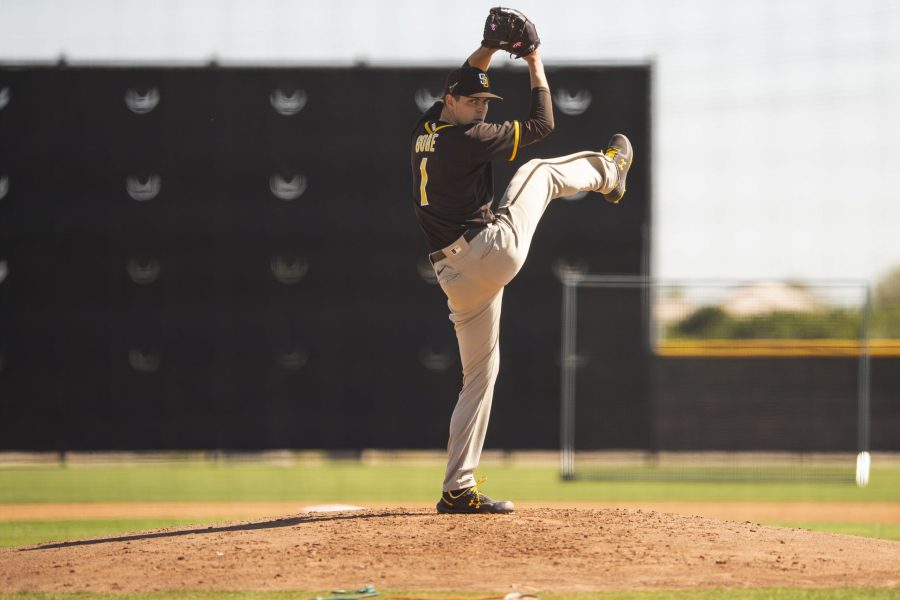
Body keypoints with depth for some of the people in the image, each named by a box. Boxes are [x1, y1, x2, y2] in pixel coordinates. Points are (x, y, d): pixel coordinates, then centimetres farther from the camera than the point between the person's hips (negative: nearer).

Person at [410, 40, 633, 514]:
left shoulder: (423, 132, 10)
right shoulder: (468, 138, -13)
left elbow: (465, 80, 29)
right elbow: (541, 126, -3)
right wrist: (535, 66, 6)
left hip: (454, 276, 8)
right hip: (494, 252, -8)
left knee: (480, 374, 14)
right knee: (539, 171, 15)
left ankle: (457, 489, 9)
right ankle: (607, 172, 46)